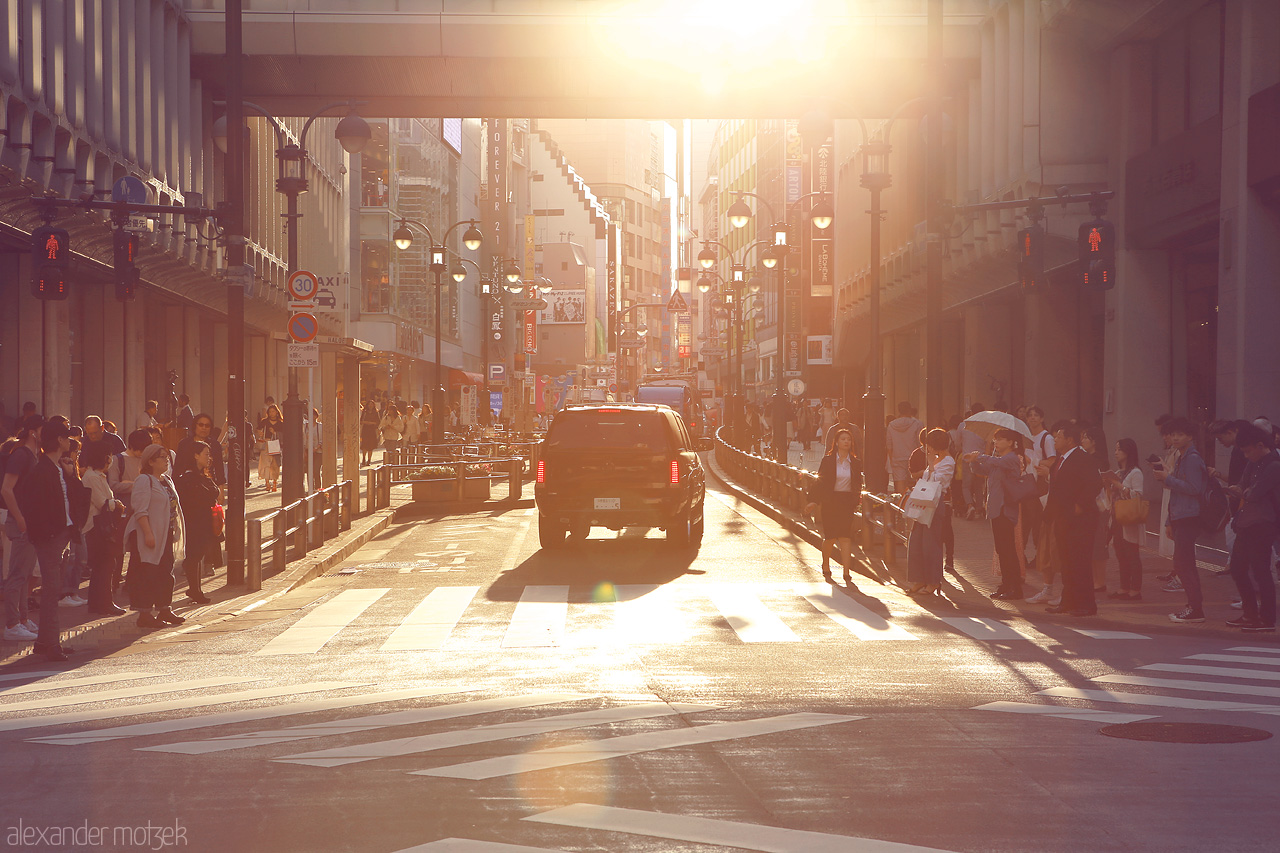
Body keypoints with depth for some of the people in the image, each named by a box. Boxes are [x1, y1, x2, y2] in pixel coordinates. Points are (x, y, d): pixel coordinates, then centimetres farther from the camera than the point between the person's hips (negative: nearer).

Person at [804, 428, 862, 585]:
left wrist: (856, 502, 1)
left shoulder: (855, 463, 5)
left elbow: (858, 485, 11)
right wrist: (815, 501, -7)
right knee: (830, 537, 2)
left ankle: (847, 572, -10)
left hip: (847, 502, 1)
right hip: (830, 501, -1)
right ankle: (825, 566, 28)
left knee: (846, 537, -8)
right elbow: (820, 482, 0)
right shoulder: (827, 461, -1)